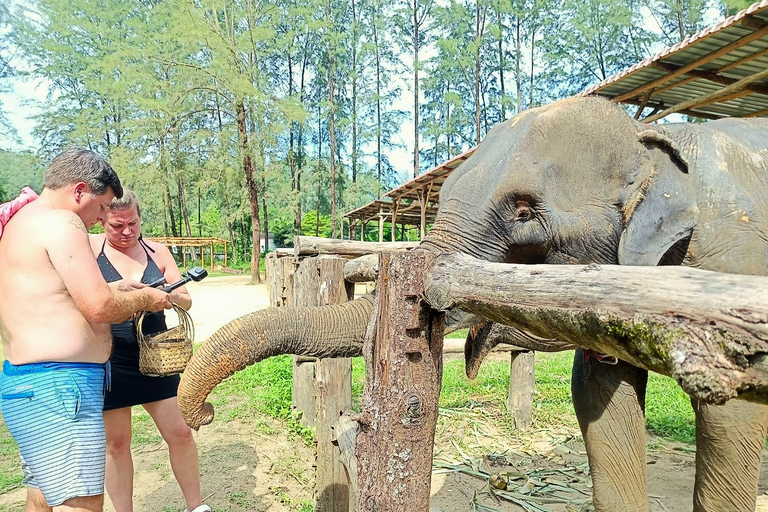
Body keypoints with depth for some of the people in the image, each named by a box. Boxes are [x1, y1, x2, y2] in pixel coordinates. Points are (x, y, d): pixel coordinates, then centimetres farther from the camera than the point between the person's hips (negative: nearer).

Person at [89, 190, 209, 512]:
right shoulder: (90, 247, -4)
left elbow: (185, 301, 3)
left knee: (180, 433, 6)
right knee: (116, 443, 10)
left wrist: (167, 295, -18)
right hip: (109, 361, -2)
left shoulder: (157, 252, 4)